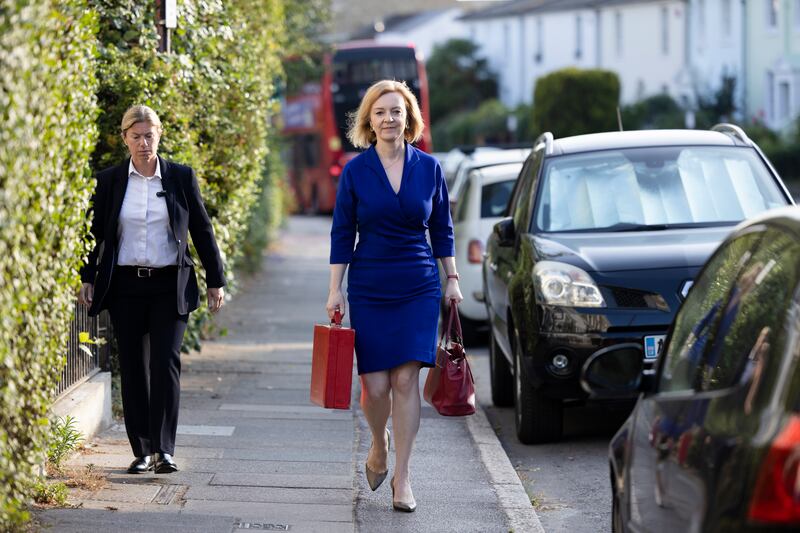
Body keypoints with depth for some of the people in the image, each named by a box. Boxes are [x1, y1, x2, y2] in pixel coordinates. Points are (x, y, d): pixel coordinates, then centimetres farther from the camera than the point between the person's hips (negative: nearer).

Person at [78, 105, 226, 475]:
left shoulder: (181, 178, 3)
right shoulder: (109, 181, 4)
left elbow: (202, 231, 7)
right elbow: (95, 234, 10)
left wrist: (215, 281, 6)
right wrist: (87, 279, 3)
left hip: (170, 287, -1)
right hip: (125, 287, 1)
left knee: (165, 362, -13)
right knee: (133, 368, 3)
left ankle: (164, 449, -14)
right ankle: (142, 451, 10)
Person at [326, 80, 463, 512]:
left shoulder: (428, 168, 3)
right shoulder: (355, 172, -1)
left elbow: (441, 229, 11)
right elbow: (342, 235, 2)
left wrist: (452, 279, 8)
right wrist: (335, 290, -2)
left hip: (419, 288, 0)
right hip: (369, 289, 0)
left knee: (406, 380, -6)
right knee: (375, 385, -3)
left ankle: (401, 477, 0)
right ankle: (379, 448, 29)